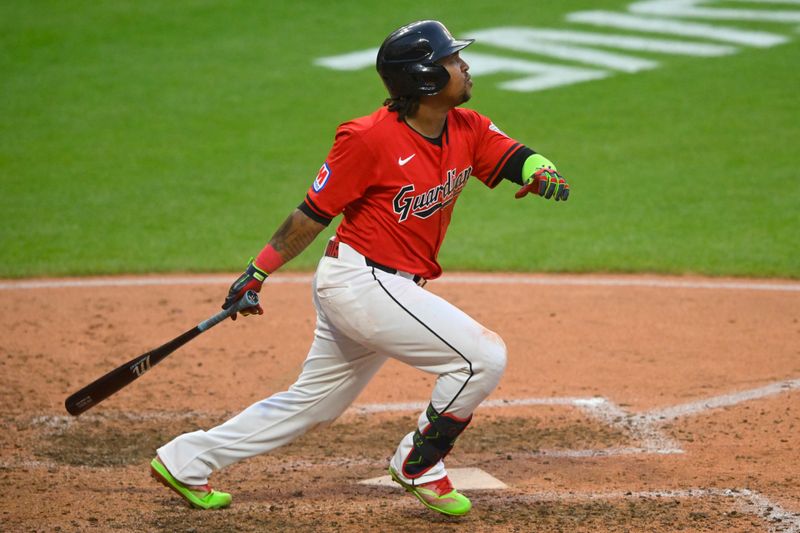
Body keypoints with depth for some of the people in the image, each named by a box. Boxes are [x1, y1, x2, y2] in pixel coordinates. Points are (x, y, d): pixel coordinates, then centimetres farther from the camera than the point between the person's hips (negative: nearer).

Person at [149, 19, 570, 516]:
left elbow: (518, 159, -3)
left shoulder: (468, 130, 4)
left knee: (312, 403, 18)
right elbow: (314, 212, -11)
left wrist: (543, 173, -27)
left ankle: (185, 461, 27)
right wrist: (258, 272, -6)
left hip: (390, 289, 9)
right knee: (484, 355, -13)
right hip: (360, 282, -9)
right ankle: (419, 464, 5)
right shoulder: (369, 138, -17)